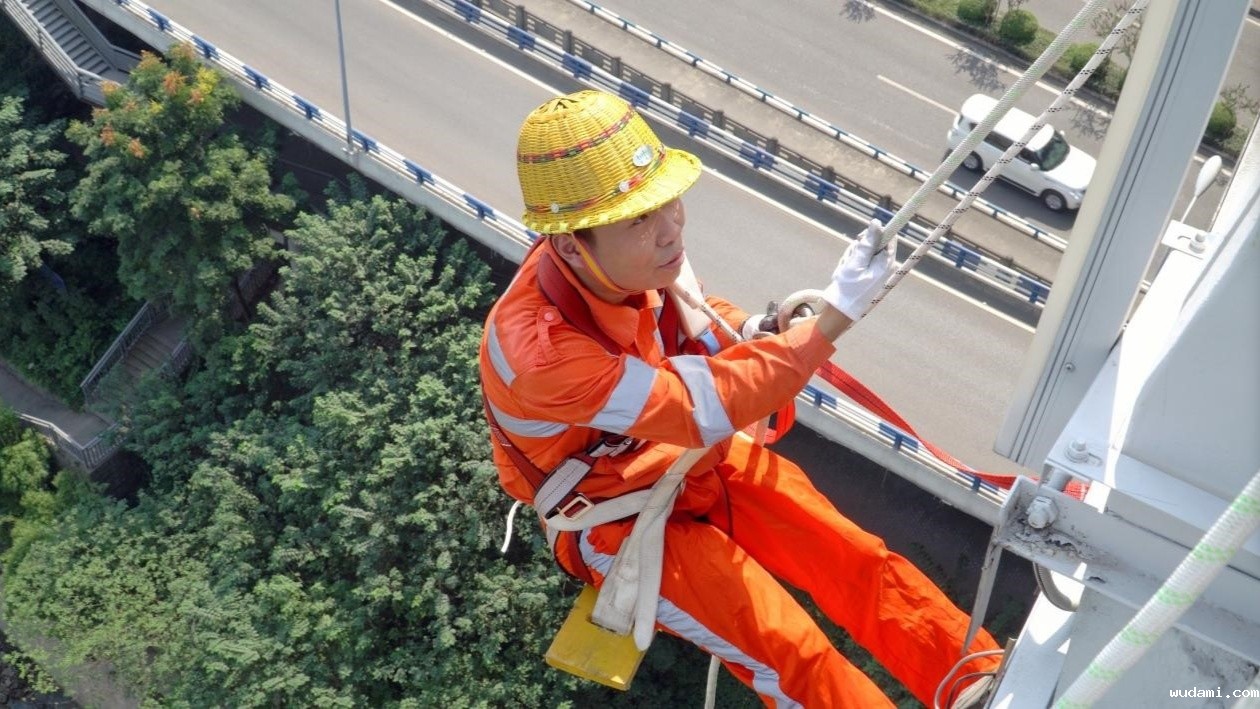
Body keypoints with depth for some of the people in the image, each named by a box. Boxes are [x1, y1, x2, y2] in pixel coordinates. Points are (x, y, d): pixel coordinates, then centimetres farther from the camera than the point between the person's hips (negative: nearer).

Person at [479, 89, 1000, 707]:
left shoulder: (627, 258, -19)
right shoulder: (541, 350, -39)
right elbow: (704, 407, -36)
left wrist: (751, 332, -13)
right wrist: (836, 315, -34)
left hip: (692, 456, 6)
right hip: (618, 519, -5)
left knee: (860, 558, -3)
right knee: (789, 651, -13)